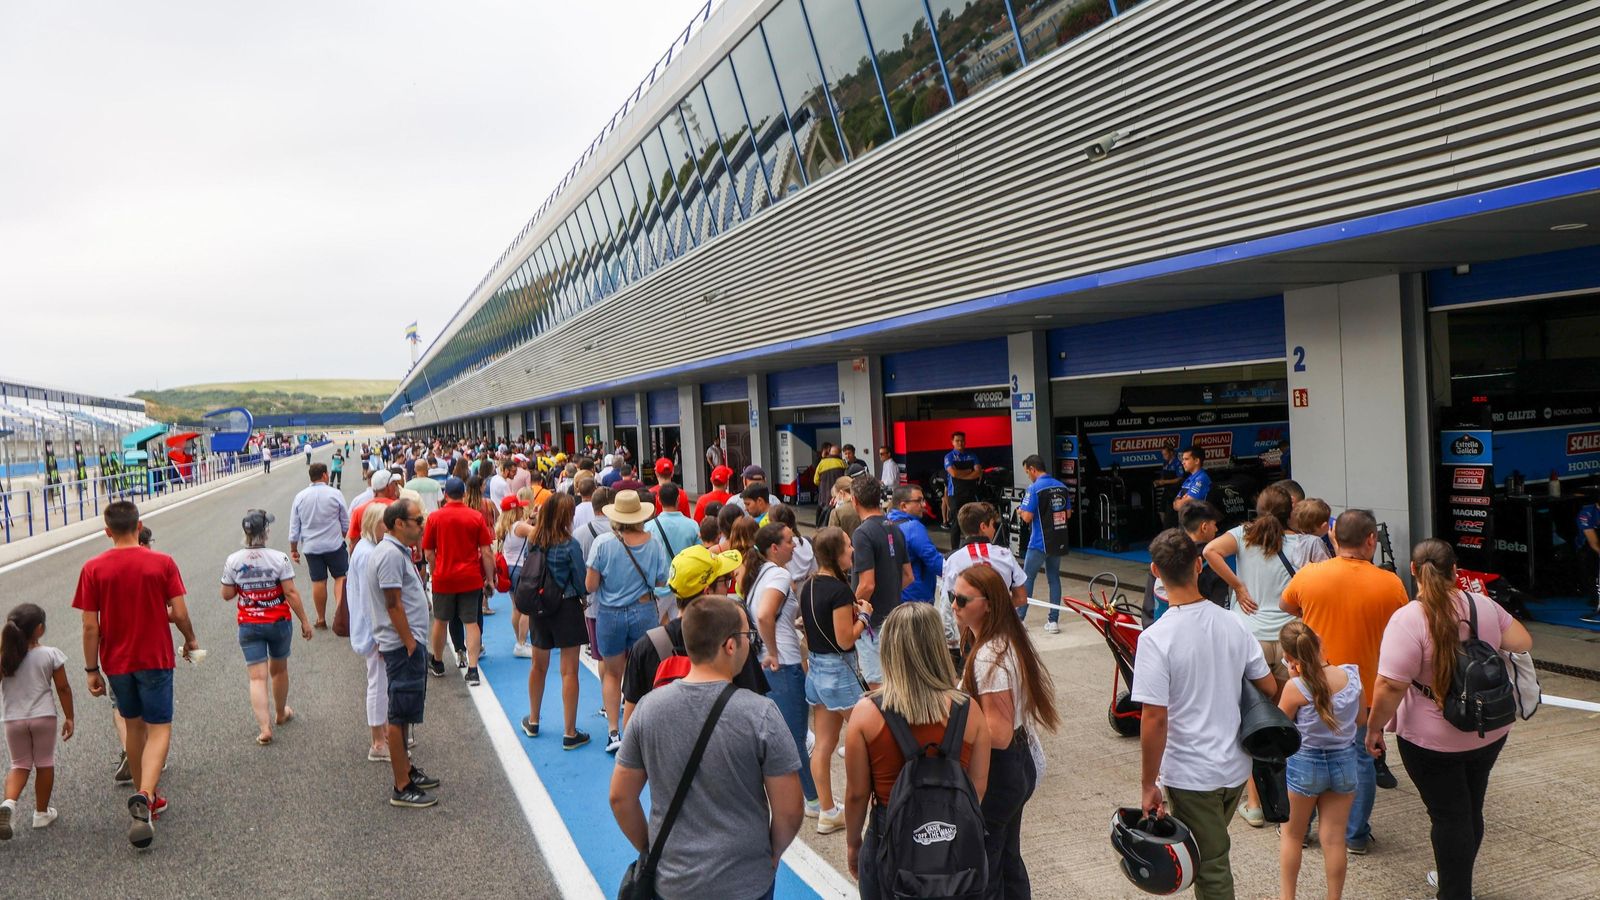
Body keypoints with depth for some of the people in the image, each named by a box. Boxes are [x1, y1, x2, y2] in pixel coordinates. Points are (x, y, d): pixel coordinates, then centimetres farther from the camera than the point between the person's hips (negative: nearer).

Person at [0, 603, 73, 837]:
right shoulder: (50, 655, -9)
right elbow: (63, 688, -4)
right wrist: (69, 717, 5)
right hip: (43, 716, -1)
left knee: (20, 764, 15)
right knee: (44, 763, 13)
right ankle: (41, 812, 20)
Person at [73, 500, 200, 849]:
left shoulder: (93, 569, -6)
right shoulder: (162, 563, -10)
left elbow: (90, 627, -6)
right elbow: (179, 613, -9)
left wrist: (92, 670, 3)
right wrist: (190, 640, 10)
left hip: (116, 663, 3)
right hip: (155, 659, -2)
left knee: (134, 726, 18)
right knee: (159, 729, 2)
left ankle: (145, 799, 30)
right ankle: (144, 797, -20)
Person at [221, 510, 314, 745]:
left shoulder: (233, 561, -8)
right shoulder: (278, 558, -14)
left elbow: (227, 595, -1)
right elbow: (291, 593, -13)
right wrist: (304, 621, -5)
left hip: (248, 626, 0)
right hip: (278, 622, 0)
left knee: (257, 677, 1)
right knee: (279, 670, 20)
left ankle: (264, 727, -9)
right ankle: (280, 713, 40)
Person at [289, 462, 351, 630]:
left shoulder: (300, 497, -1)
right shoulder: (335, 494, -7)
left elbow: (294, 526, 4)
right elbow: (346, 523, 1)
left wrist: (293, 549, 13)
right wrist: (345, 538, 19)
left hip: (311, 547, 2)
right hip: (335, 544, -2)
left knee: (318, 582, 8)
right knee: (340, 577, 6)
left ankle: (321, 619, 16)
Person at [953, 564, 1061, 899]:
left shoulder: (989, 657, -26)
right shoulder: (1008, 642, 4)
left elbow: (998, 734, -27)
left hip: (995, 775, -10)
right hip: (1018, 765, 10)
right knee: (1008, 862, 23)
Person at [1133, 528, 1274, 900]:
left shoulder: (1156, 638, -21)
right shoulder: (1232, 624, -4)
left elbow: (1154, 719, -21)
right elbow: (1269, 687, 6)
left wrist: (1148, 785, -12)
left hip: (1191, 775, -6)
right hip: (1236, 767, 6)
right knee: (1214, 859, 26)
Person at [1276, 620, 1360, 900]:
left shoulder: (1296, 687, -23)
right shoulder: (1351, 675, -10)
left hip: (1304, 764, -3)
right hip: (1344, 762, 3)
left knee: (1292, 835, 16)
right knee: (1334, 839, 12)